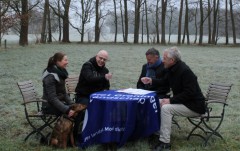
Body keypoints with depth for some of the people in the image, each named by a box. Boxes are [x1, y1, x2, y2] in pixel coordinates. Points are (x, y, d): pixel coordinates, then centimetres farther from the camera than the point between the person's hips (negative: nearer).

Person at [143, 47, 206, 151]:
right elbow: (164, 82, 22)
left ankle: (164, 142, -22)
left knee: (166, 108, -26)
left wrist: (171, 100, -27)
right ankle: (157, 131, 8)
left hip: (194, 106, -10)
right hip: (182, 102, 10)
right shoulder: (172, 69, 3)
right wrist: (152, 81, 8)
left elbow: (190, 93, -27)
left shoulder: (185, 71, -23)